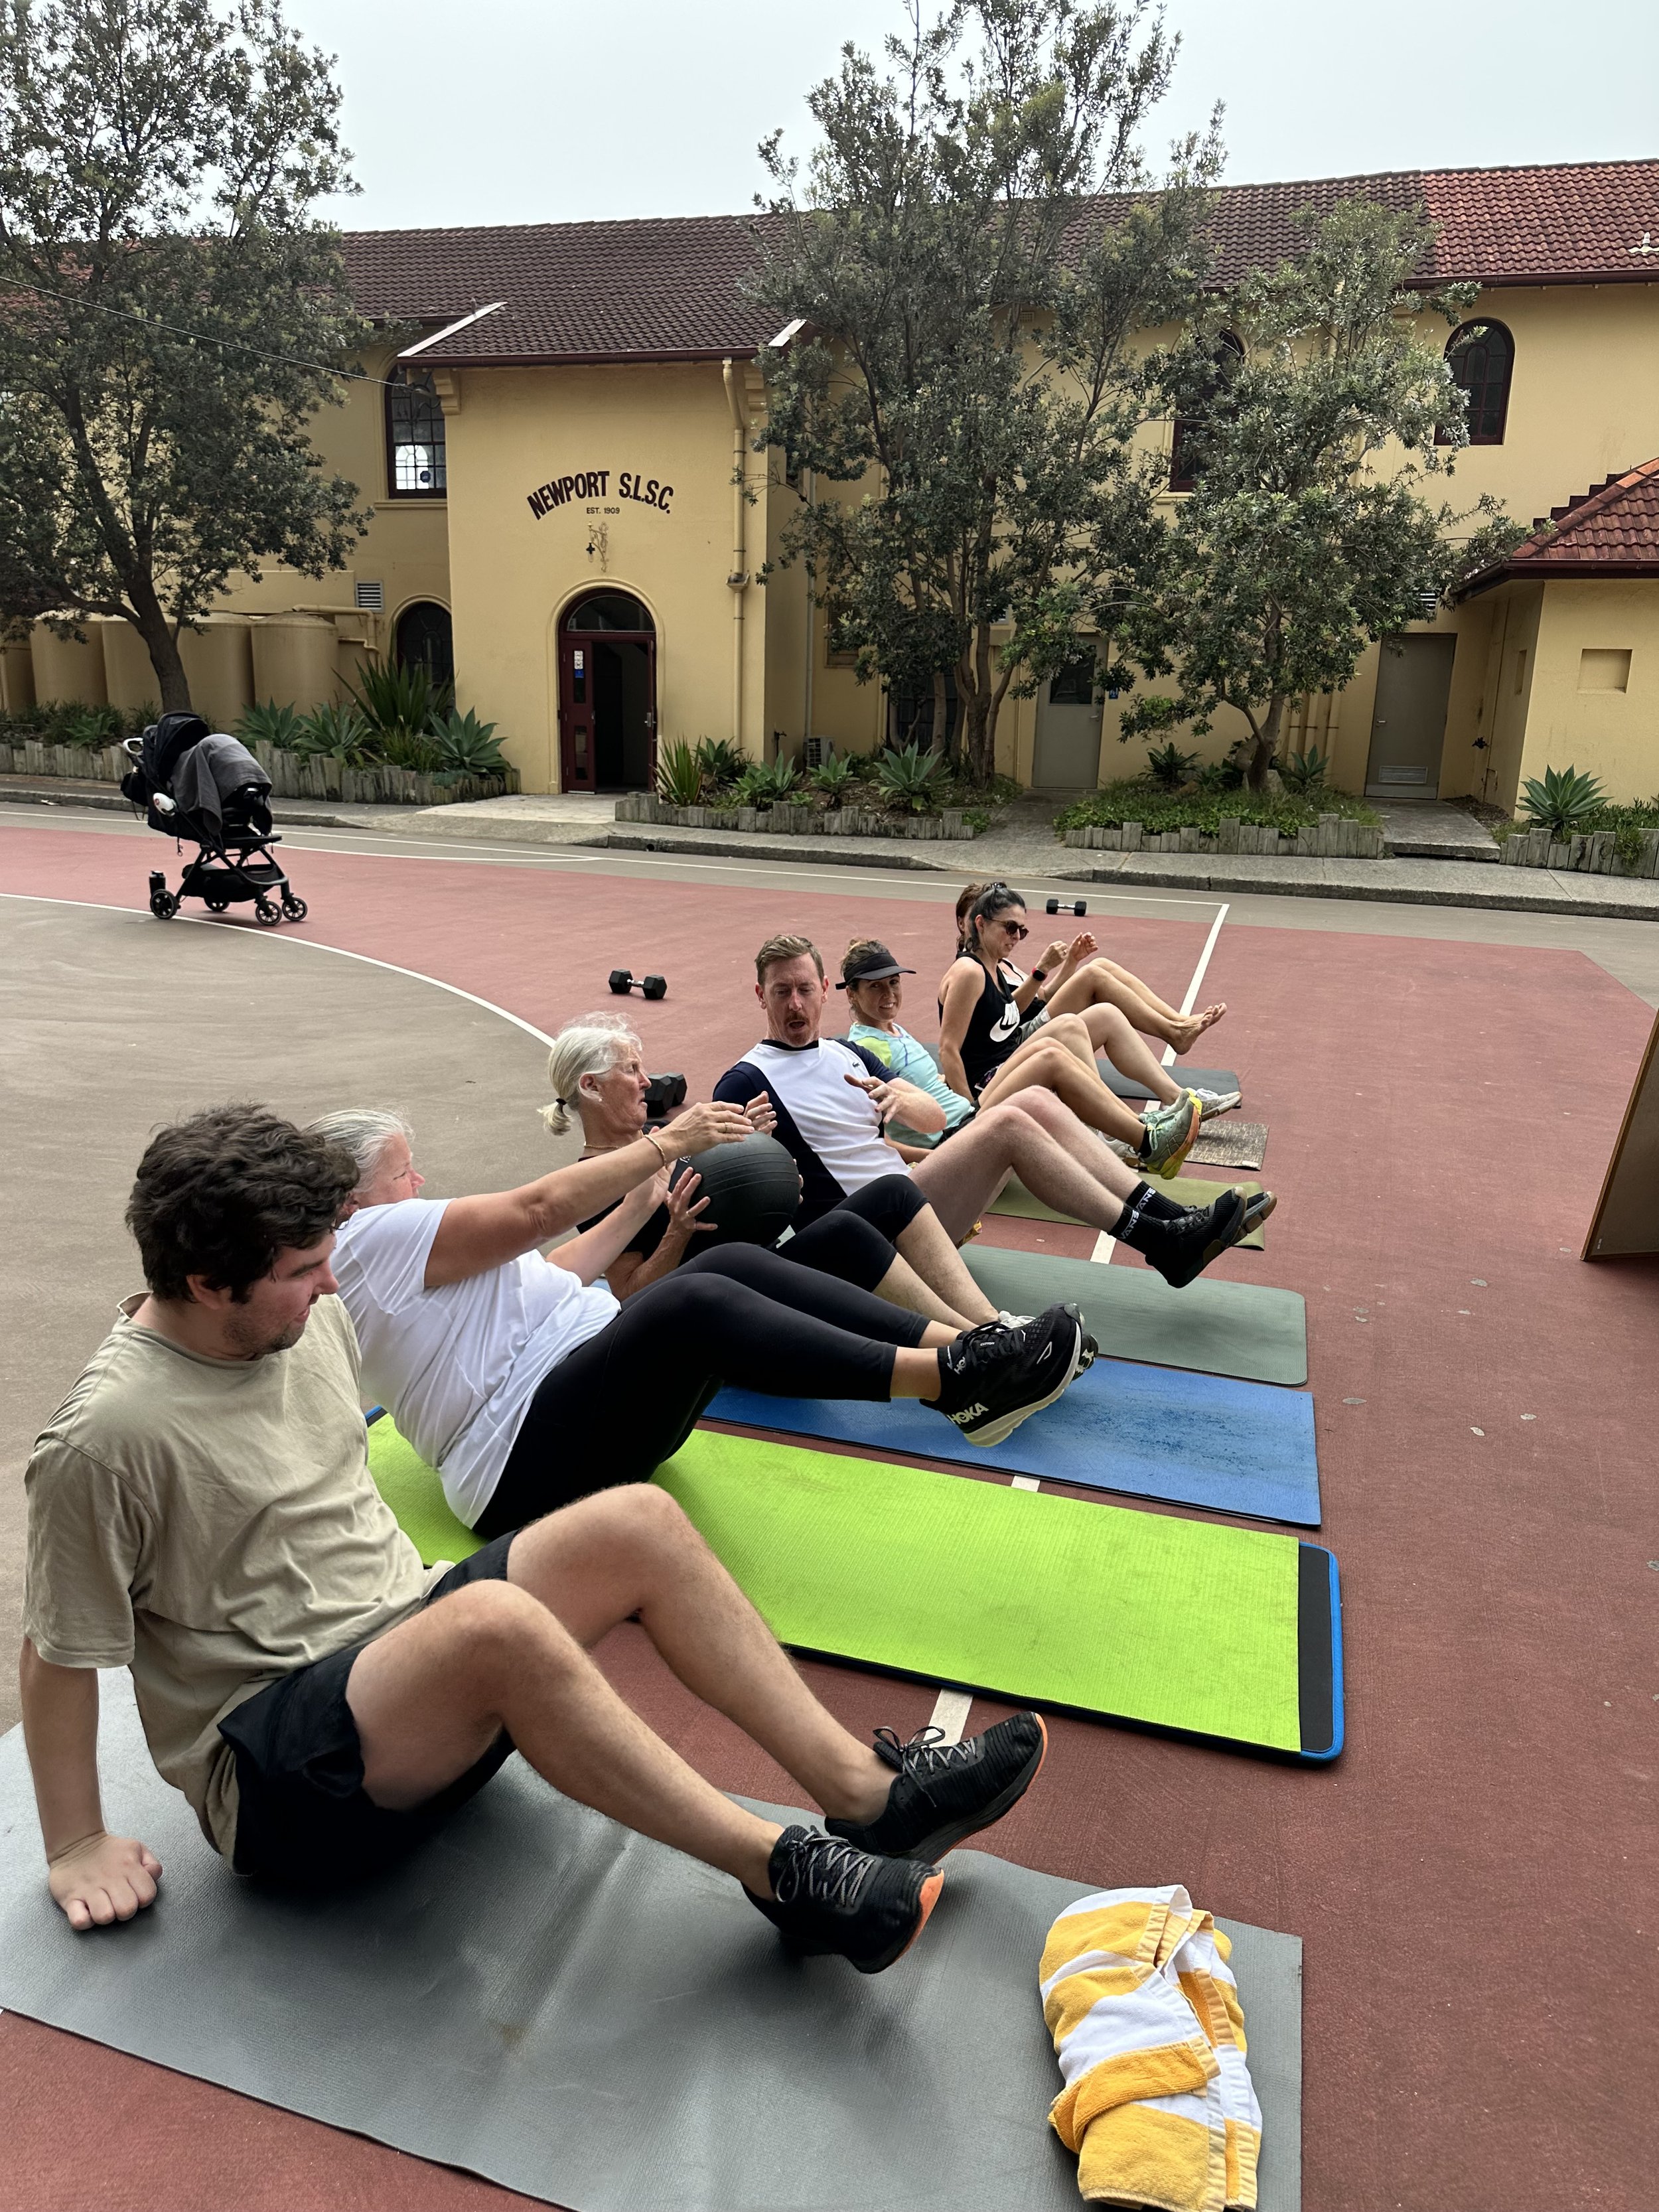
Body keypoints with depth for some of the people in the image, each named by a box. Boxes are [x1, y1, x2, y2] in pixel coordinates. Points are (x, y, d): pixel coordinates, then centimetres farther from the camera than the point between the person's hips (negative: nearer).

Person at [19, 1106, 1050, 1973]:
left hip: (405, 1631, 8)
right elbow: (60, 1653, -12)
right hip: (275, 1760, -7)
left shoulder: (312, 1319, 2)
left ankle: (867, 1789, -13)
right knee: (498, 1620, -38)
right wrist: (78, 1848, -5)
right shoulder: (106, 1437, -20)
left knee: (640, 1520, -13)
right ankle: (784, 1872, -27)